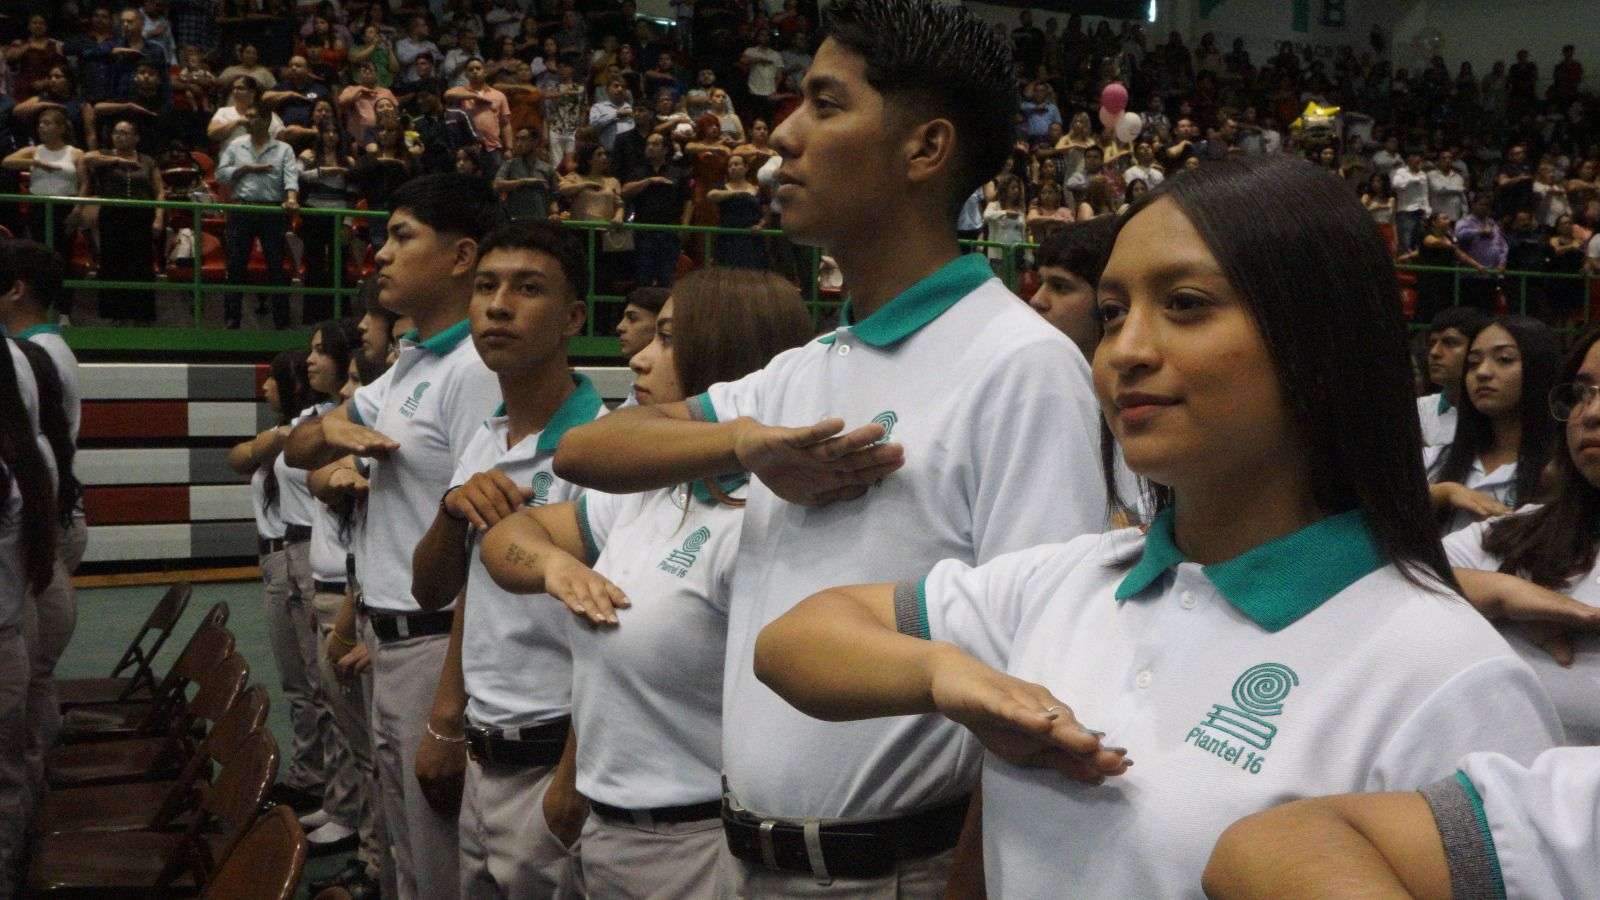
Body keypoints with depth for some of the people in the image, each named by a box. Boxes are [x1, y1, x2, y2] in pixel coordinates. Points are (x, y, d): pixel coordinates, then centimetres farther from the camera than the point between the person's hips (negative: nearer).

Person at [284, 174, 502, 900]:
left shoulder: (473, 371, -17)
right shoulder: (405, 364, 12)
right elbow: (297, 450, 22)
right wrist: (331, 429, -3)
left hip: (437, 643, -9)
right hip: (386, 636, 9)